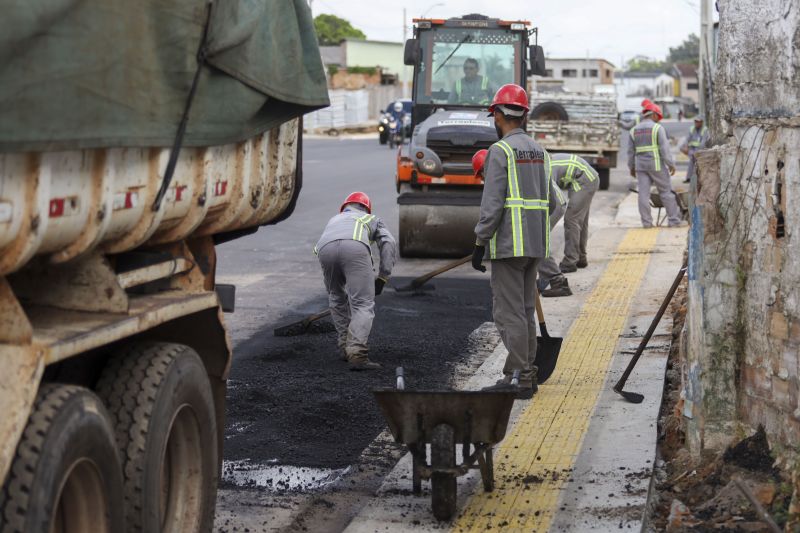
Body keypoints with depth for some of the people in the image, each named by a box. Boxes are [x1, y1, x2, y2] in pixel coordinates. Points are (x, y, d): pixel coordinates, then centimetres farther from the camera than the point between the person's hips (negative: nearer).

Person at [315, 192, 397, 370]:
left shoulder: (335, 219, 48)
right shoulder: (373, 220, 40)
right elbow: (389, 244, 19)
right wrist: (383, 277, 19)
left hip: (326, 248, 3)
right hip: (355, 247, -3)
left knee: (337, 299, 27)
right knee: (363, 305, -3)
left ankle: (345, 347, 26)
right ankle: (357, 354, -20)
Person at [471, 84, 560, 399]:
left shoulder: (500, 151, -11)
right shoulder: (538, 151, 14)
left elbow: (492, 203, -17)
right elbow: (551, 203, 17)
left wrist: (479, 244, -12)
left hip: (508, 244, -8)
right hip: (535, 245, 8)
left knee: (508, 313, -4)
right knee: (525, 311, 14)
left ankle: (520, 379, -5)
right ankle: (526, 374, 18)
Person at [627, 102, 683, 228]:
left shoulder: (634, 130, 8)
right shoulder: (658, 128, -6)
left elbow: (631, 151, 11)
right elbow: (665, 148, -12)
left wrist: (632, 167, 19)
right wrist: (671, 164, -8)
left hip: (641, 165, 4)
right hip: (656, 165, -4)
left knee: (643, 194, 1)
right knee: (666, 192, 4)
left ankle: (646, 222, -2)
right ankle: (674, 220, 5)